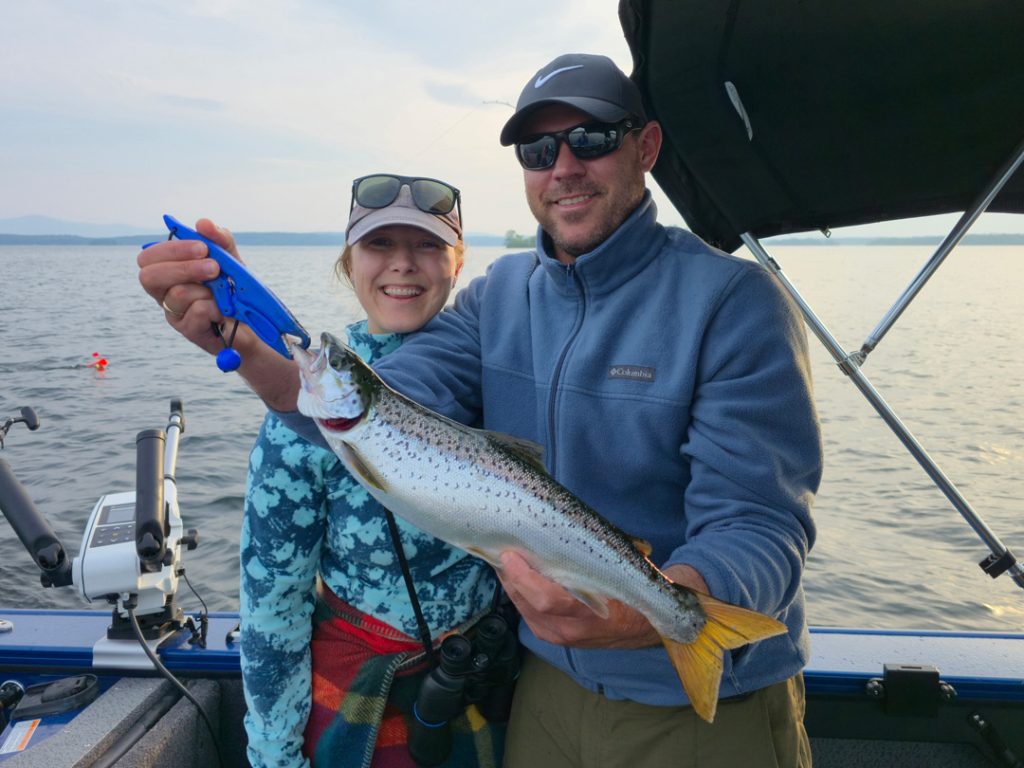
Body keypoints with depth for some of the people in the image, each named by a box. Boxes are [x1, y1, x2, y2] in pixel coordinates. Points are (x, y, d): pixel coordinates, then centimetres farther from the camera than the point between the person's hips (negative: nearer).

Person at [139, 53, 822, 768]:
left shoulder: (733, 302, -17)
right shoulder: (500, 294, 0)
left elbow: (759, 530, -23)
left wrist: (638, 614, -43)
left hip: (705, 704, -4)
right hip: (549, 681, 5)